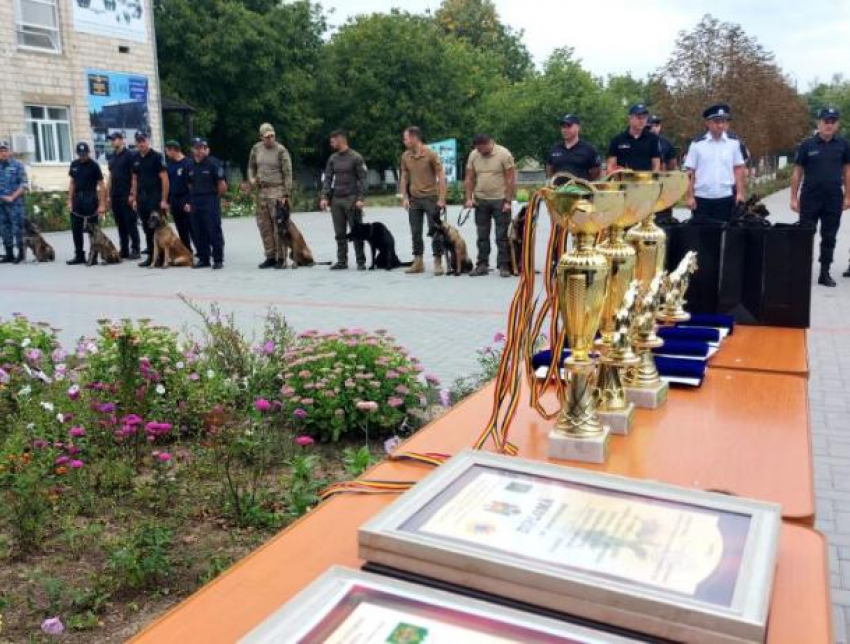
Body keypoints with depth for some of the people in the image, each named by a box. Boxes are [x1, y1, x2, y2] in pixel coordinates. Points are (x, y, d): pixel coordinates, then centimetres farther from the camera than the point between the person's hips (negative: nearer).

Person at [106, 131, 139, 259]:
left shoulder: (129, 155, -5)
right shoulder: (112, 157, 15)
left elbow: (134, 176, -10)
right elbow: (110, 176, 19)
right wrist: (108, 195, 13)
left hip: (126, 196, -7)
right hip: (115, 196, 7)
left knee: (130, 224, -4)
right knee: (120, 224, 8)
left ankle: (135, 250, 0)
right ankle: (124, 250, 13)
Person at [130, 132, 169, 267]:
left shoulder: (157, 156, -6)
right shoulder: (135, 158, 11)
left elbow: (164, 178, -9)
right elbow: (135, 179, 16)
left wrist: (164, 200, -14)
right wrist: (134, 198, 10)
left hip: (155, 198, -6)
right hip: (142, 199, 6)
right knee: (147, 229, 9)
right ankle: (151, 256, 16)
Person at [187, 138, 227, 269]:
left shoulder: (213, 163, -6)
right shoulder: (191, 166, 13)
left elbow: (222, 184, -6)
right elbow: (191, 185, 19)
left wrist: (215, 198, 1)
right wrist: (190, 201, 13)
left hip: (210, 203, -6)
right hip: (195, 203, 6)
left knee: (214, 231, -5)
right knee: (198, 233, 8)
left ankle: (218, 260, 1)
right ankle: (203, 259, 17)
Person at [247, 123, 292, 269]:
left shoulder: (281, 150, -6)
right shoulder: (256, 148, 10)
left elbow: (287, 172, -8)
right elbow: (251, 166, 23)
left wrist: (286, 193, -13)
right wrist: (251, 178, 2)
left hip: (277, 190, -6)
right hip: (261, 191, 6)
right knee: (264, 224, 7)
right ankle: (270, 257, 14)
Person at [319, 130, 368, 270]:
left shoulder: (356, 158, -2)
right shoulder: (332, 158, 12)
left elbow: (362, 179, -5)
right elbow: (327, 178, 12)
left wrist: (360, 198, -14)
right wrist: (324, 197, 1)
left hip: (352, 199, -5)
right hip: (336, 200, 5)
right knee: (339, 233, 6)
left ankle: (361, 261, 4)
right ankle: (342, 261, 13)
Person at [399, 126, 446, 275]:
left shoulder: (431, 154, -10)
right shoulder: (405, 156, 4)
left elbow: (441, 176, -9)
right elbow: (404, 177, 12)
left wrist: (441, 199, -14)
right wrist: (404, 197, 3)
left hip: (431, 197, -5)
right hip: (414, 199, 5)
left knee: (435, 231, 0)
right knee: (415, 232, 8)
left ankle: (438, 263, 7)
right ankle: (418, 263, 17)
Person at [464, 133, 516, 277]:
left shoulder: (504, 154, -8)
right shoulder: (473, 155, 3)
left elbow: (510, 179, -9)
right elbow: (469, 179, 9)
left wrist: (508, 201, -13)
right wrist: (469, 198, 0)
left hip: (500, 200, -4)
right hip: (480, 200, 4)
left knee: (502, 236, 0)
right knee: (482, 235, 8)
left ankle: (503, 266, 5)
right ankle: (482, 265, 16)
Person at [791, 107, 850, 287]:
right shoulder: (807, 145, -2)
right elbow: (797, 172, 1)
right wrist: (794, 198, -2)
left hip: (834, 200, 2)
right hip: (810, 198, -2)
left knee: (829, 238, 8)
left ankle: (825, 273, 16)